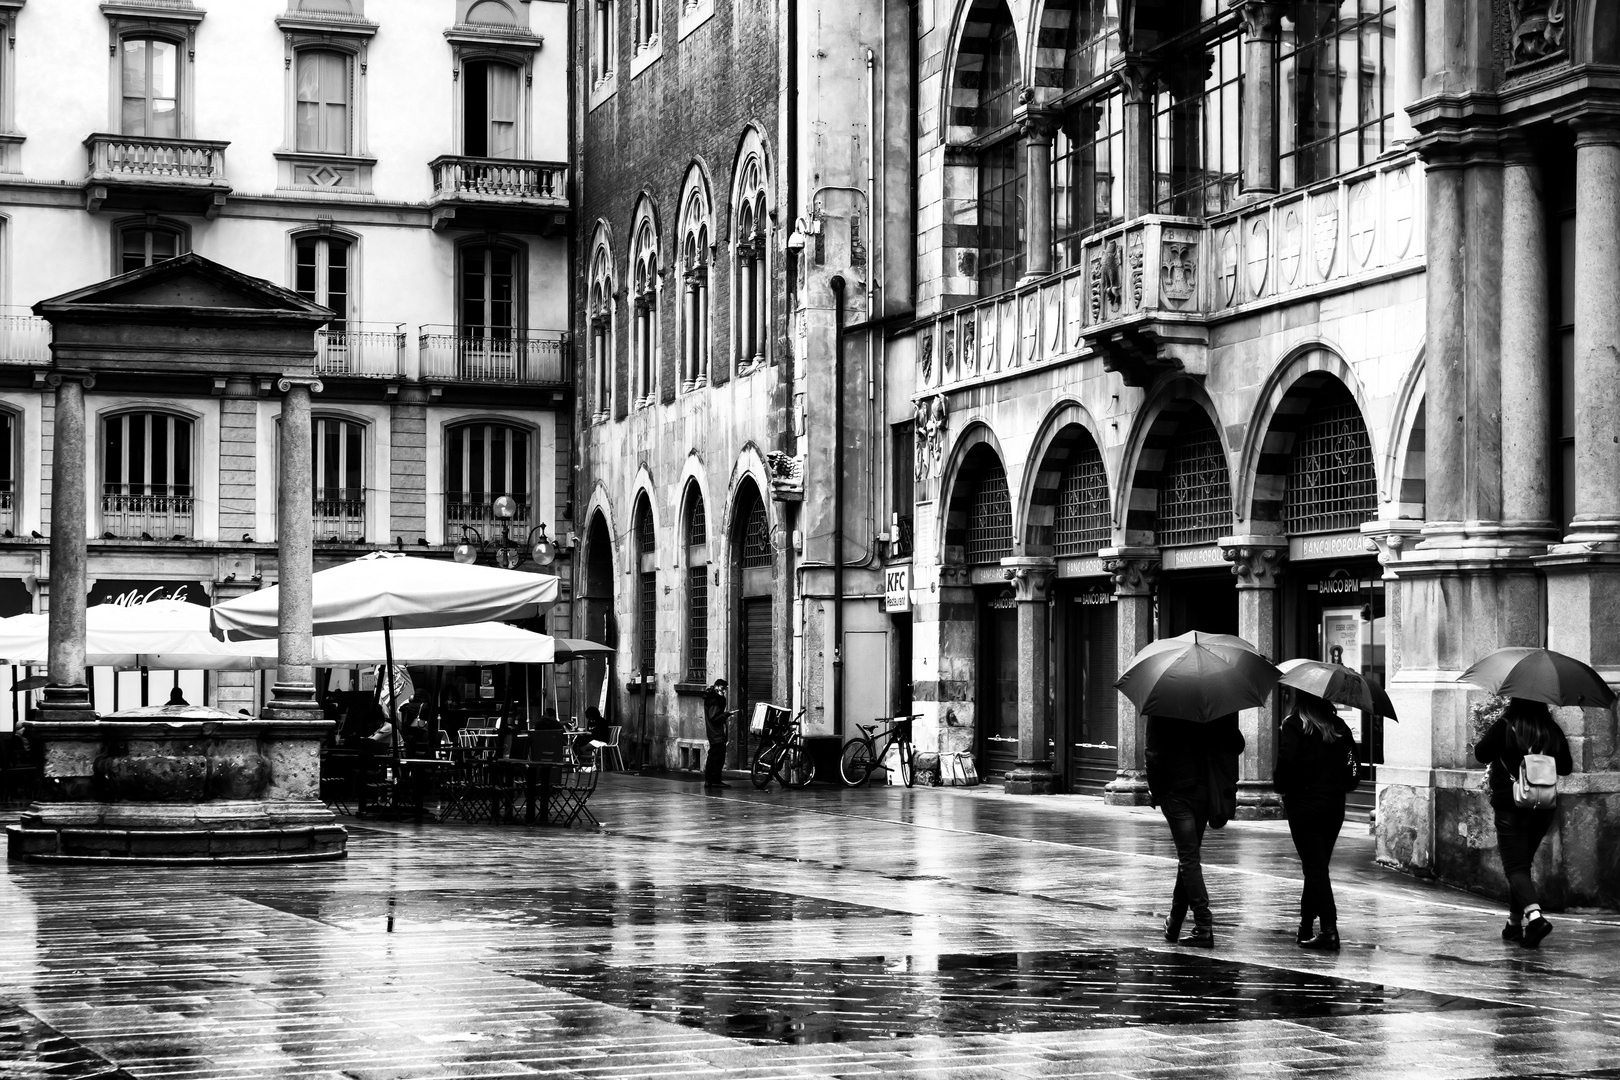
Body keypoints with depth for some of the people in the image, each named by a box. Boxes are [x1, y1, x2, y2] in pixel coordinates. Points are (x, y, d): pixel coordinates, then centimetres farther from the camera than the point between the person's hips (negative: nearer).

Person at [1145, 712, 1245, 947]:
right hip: (1203, 791, 4)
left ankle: (1204, 925, -15)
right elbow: (1236, 746, 0)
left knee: (1188, 857, -5)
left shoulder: (1161, 710, -7)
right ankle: (1175, 923, 25)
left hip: (1174, 792, -4)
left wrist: (1155, 789, -1)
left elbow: (1155, 755, -11)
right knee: (1189, 855, 16)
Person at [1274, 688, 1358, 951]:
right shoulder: (1339, 726, 6)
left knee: (1315, 867, -5)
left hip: (1303, 804, -5)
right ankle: (1307, 927, 23)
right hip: (1335, 804, 5)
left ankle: (1329, 929, -15)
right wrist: (1344, 785, 15)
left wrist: (1282, 787, 1)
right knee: (1317, 866, 15)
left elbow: (1286, 762, -15)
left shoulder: (1294, 725, -9)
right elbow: (1352, 759, 5)